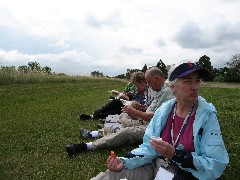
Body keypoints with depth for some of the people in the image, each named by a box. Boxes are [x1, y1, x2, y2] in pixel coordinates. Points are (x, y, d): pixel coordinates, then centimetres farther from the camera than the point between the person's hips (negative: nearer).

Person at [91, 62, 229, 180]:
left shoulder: (207, 116, -13)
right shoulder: (164, 110, -3)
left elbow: (216, 164, -17)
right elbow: (149, 147, -1)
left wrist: (175, 154, -27)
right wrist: (125, 162, -17)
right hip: (156, 164, 3)